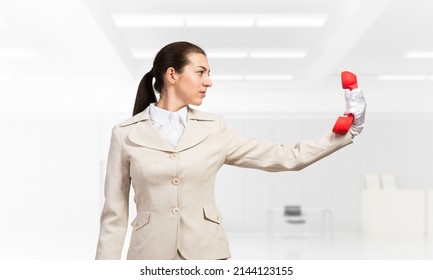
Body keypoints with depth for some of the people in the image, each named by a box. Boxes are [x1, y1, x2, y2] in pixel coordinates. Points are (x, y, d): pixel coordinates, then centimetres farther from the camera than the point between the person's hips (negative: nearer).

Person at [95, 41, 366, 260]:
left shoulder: (214, 129, 5)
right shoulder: (126, 134, 1)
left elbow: (284, 158, 4)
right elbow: (115, 213, 3)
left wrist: (344, 133, -3)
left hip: (206, 253, 1)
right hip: (151, 254, -1)